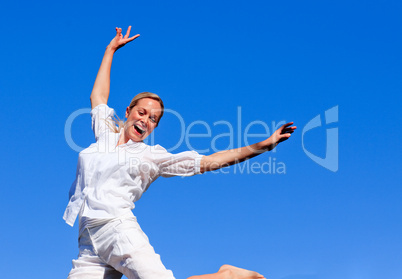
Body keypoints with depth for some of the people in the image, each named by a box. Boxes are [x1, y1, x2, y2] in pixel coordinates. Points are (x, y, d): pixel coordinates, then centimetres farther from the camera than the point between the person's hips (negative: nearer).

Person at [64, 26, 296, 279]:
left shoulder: (151, 156, 11)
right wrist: (111, 50, 42)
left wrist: (263, 146, 4)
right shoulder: (106, 134, 21)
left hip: (119, 230, -4)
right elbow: (98, 97, 37)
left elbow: (208, 162, 9)